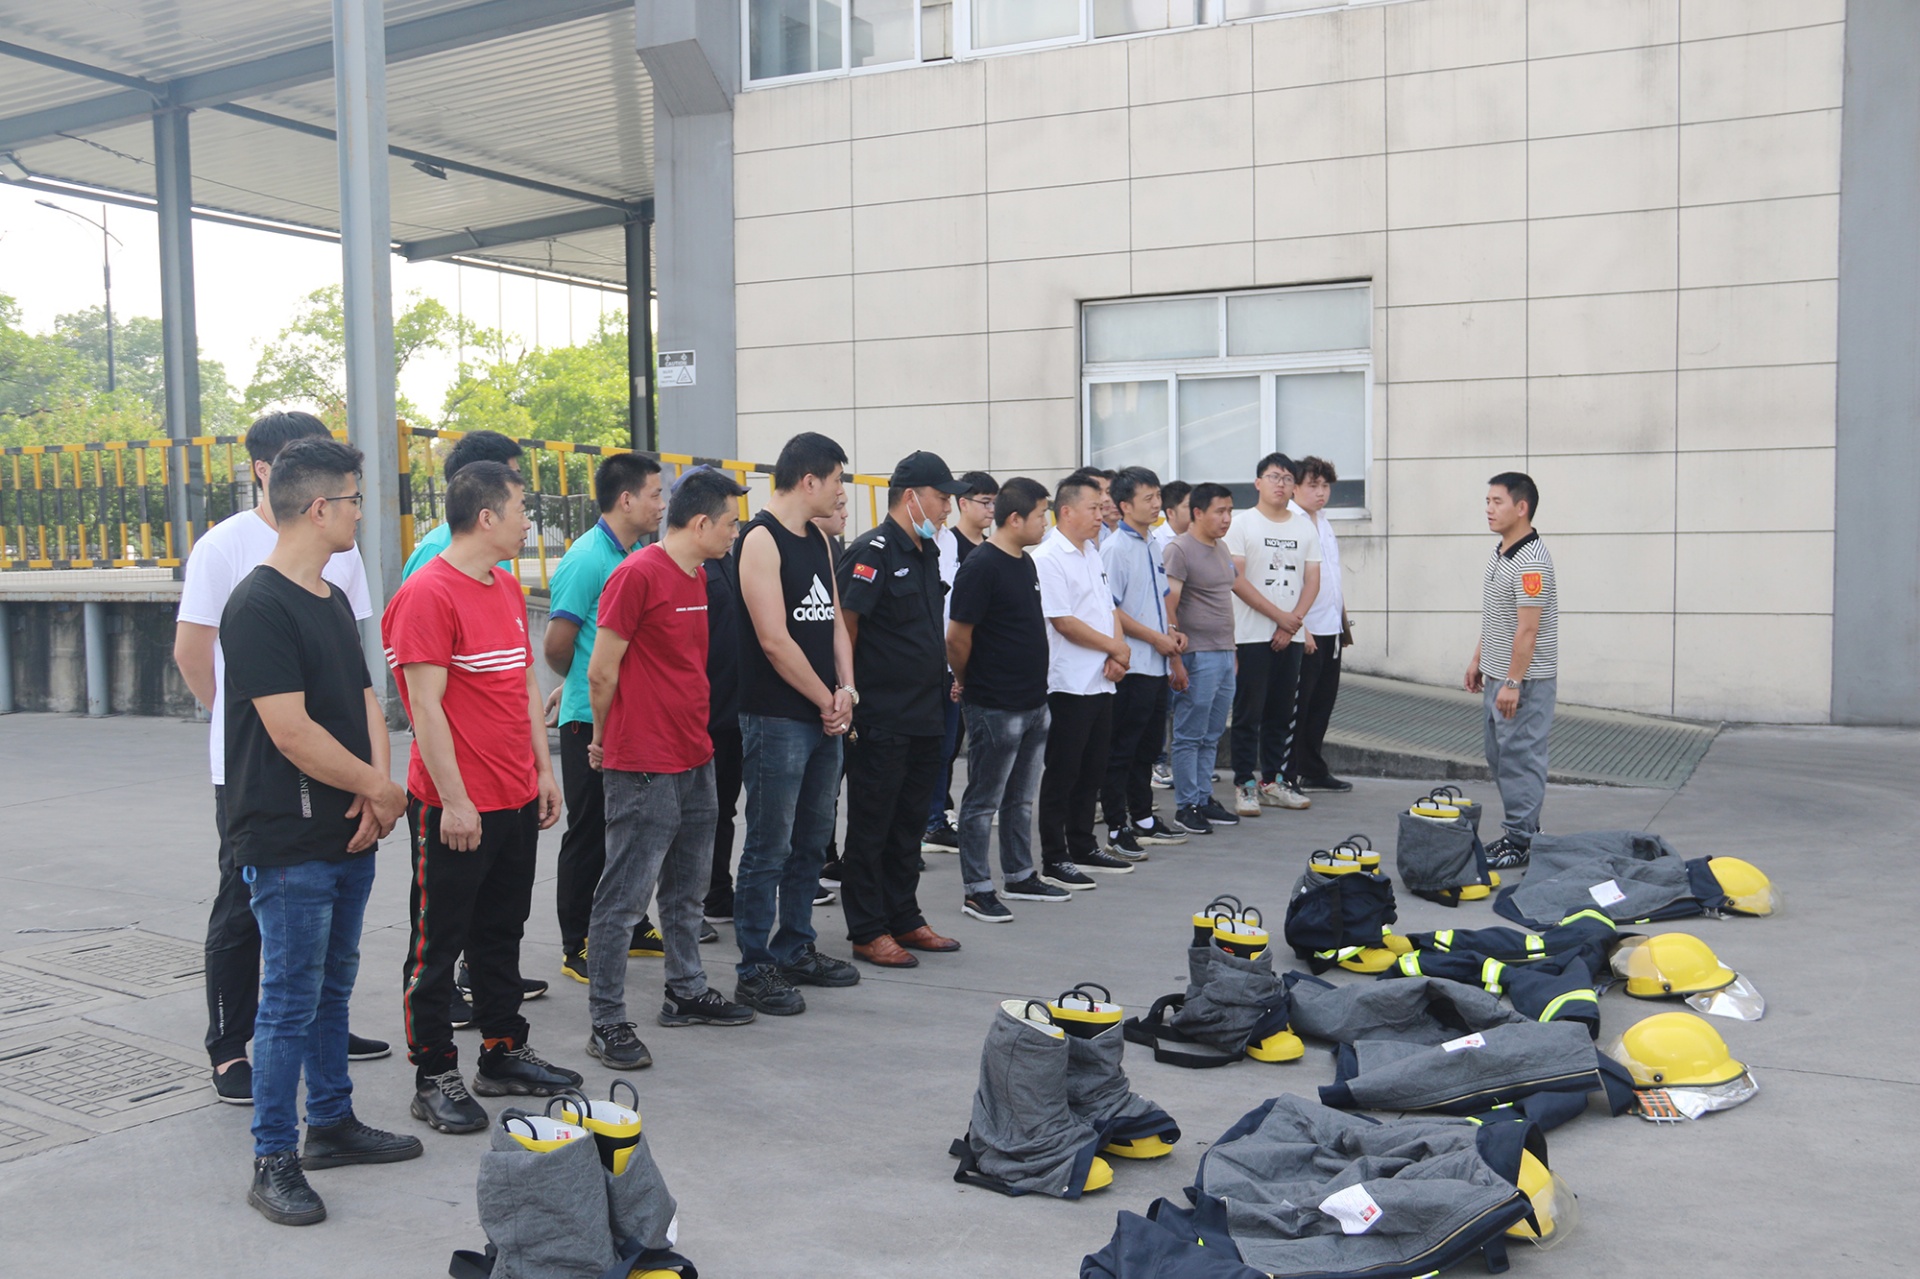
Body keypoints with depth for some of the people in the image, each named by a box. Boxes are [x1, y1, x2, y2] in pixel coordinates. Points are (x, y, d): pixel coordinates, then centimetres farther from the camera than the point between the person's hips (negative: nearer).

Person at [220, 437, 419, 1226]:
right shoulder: (259, 607, -17)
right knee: (290, 1000, -1)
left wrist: (376, 790, -5)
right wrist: (379, 788, -11)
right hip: (290, 843, -9)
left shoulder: (333, 599, 12)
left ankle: (331, 1122, 31)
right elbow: (291, 730, -22)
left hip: (350, 836, 9)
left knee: (332, 987, 18)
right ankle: (273, 1162, 10)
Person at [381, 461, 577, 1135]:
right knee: (437, 946, 4)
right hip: (455, 807, -8)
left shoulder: (508, 590, 12)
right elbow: (426, 706, -18)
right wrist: (454, 801, -19)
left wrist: (543, 768, 14)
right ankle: (434, 1078, 13)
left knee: (502, 933, 18)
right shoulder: (427, 595, -15)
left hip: (517, 801, 8)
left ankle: (504, 1053, 30)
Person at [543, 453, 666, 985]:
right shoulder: (586, 558, -15)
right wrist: (587, 685, 2)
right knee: (589, 834, 1)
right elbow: (557, 646, -14)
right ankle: (577, 948, 12)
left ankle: (632, 929, 31)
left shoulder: (637, 558, 11)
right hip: (592, 720, -8)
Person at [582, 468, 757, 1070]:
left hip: (695, 760, 9)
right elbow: (602, 672, -11)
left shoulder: (696, 577, 14)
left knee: (687, 890, 18)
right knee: (625, 898, -2)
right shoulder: (638, 574, -15)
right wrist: (604, 740, 1)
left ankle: (687, 993, 31)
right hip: (644, 768, -9)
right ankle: (607, 1023, 5)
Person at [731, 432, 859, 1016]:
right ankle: (755, 971, 5)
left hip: (824, 719, 9)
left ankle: (796, 950, 27)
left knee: (810, 845, 16)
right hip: (776, 719, -9)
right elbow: (774, 639, -17)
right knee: (769, 849, -2)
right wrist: (825, 701, -8)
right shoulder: (761, 540, -12)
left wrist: (845, 691, 0)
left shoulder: (818, 540, 15)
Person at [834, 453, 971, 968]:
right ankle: (867, 931, 9)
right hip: (881, 719, -9)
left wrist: (947, 680, 20)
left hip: (926, 716, 9)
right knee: (871, 827, 1)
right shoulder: (872, 551, -14)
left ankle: (904, 919, 26)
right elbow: (844, 624, -17)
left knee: (909, 825, 16)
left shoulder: (928, 552, 15)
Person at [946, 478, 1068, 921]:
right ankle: (976, 890, 9)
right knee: (983, 801, 2)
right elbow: (957, 637, -16)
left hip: (1033, 702, 9)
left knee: (1021, 798, 18)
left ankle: (1020, 876, 29)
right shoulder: (981, 566, -17)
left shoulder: (1026, 562, 11)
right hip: (995, 708, -9)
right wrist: (967, 683, -1)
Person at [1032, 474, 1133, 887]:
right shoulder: (1047, 558, -14)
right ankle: (1053, 859, 6)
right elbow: (1063, 622, -19)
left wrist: (1119, 651, -2)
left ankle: (1083, 847, 25)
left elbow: (1109, 609, 16)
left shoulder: (1092, 553, 15)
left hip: (1101, 680, 9)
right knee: (1062, 773, -1)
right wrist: (1115, 647, -9)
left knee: (1092, 770, 15)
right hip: (1069, 684, -9)